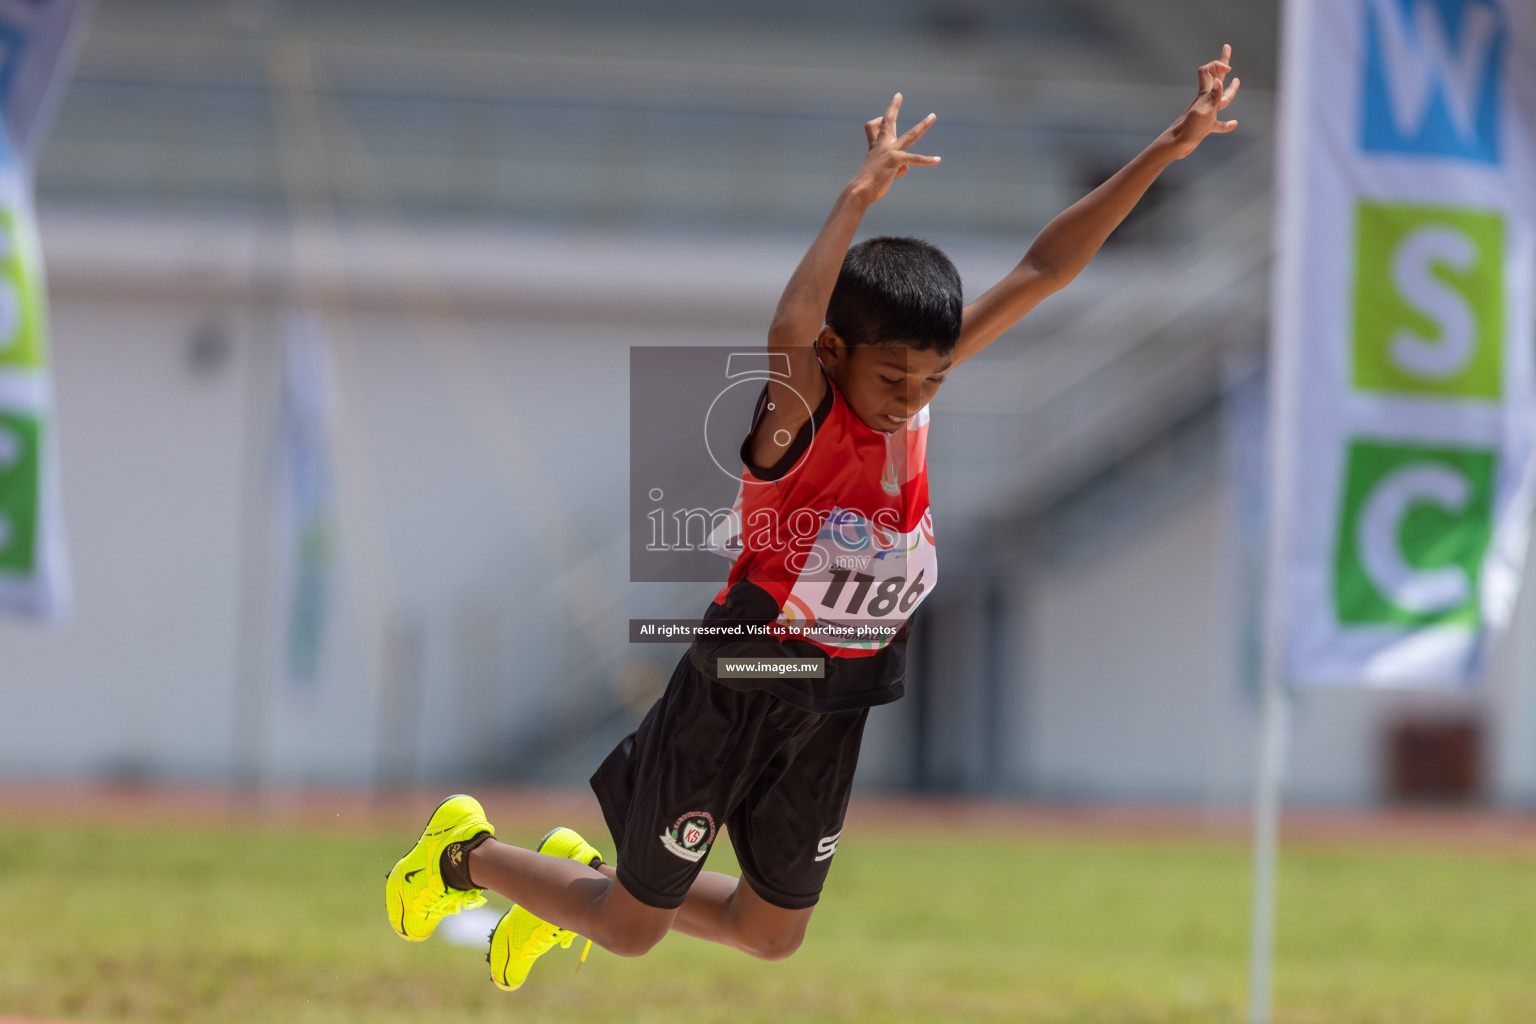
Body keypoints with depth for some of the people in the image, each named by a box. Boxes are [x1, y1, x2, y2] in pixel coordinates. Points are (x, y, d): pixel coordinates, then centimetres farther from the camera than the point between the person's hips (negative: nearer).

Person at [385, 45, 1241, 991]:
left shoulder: (916, 388, -10)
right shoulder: (802, 409, -26)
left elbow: (1045, 271, -11)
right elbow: (790, 330, -50)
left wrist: (1164, 154, -17)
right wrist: (859, 200, -63)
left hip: (835, 707, 6)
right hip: (737, 691, -6)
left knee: (773, 936, 19)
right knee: (631, 931, 9)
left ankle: (583, 876, 43)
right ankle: (469, 856, 36)